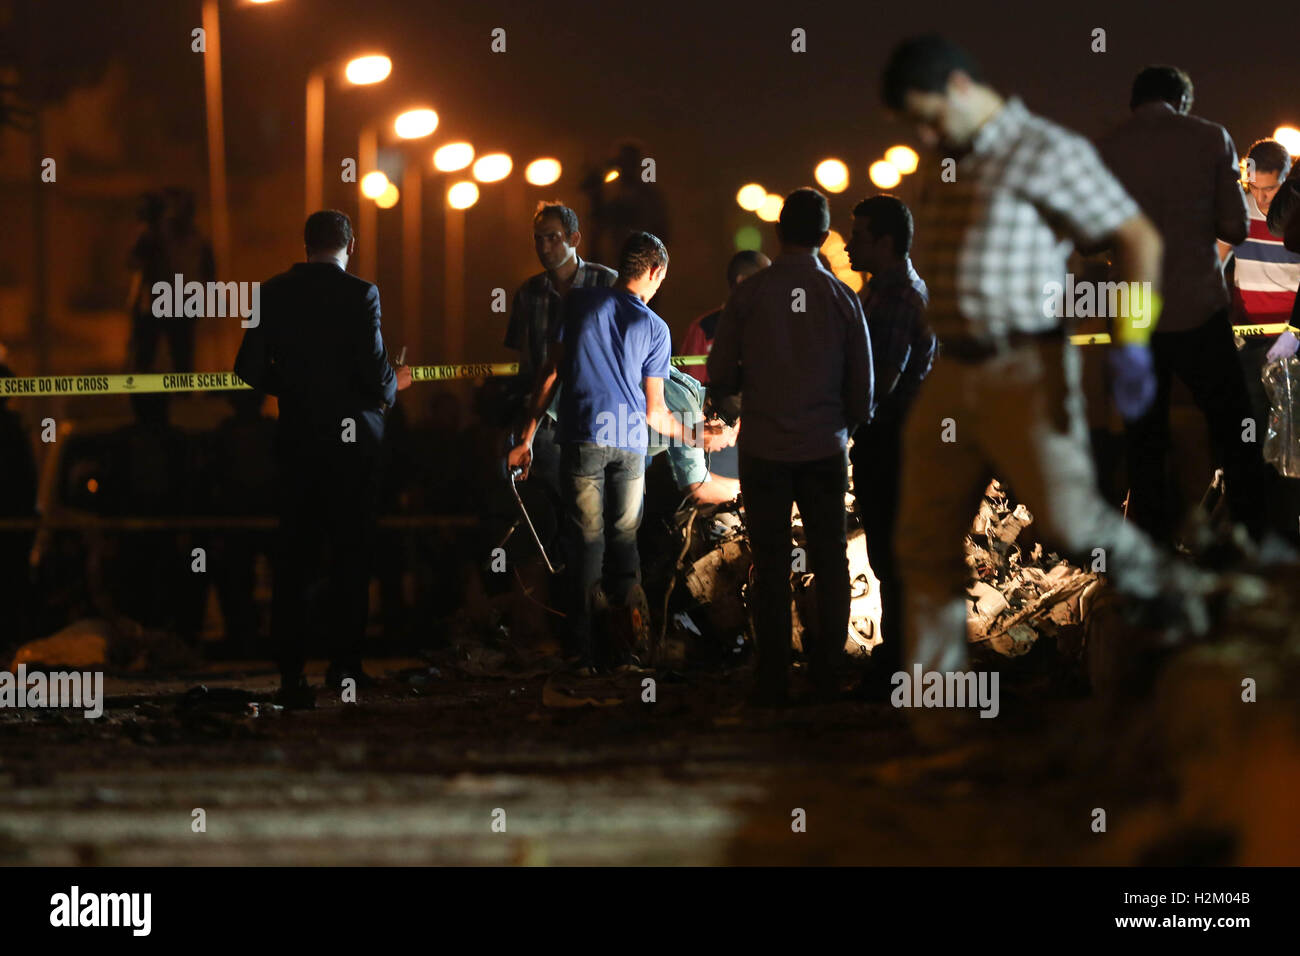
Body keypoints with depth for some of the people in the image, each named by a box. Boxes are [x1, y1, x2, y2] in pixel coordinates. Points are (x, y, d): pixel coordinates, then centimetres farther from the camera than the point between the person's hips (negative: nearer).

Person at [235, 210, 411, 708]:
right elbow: (374, 371, -17)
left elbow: (250, 369, 1)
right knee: (350, 554, 9)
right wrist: (392, 386, 6)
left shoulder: (273, 293, 1)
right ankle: (345, 663, 11)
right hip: (352, 437, -3)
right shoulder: (359, 294, -11)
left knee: (293, 556, 6)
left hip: (296, 438, 3)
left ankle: (291, 671, 0)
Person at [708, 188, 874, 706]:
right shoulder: (842, 298, -4)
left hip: (764, 449, -1)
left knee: (770, 566, 4)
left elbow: (720, 376, -1)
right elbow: (862, 384, 2)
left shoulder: (749, 294, -6)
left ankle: (773, 681, 4)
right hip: (825, 448, 1)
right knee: (831, 563, 10)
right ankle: (829, 676, 9)